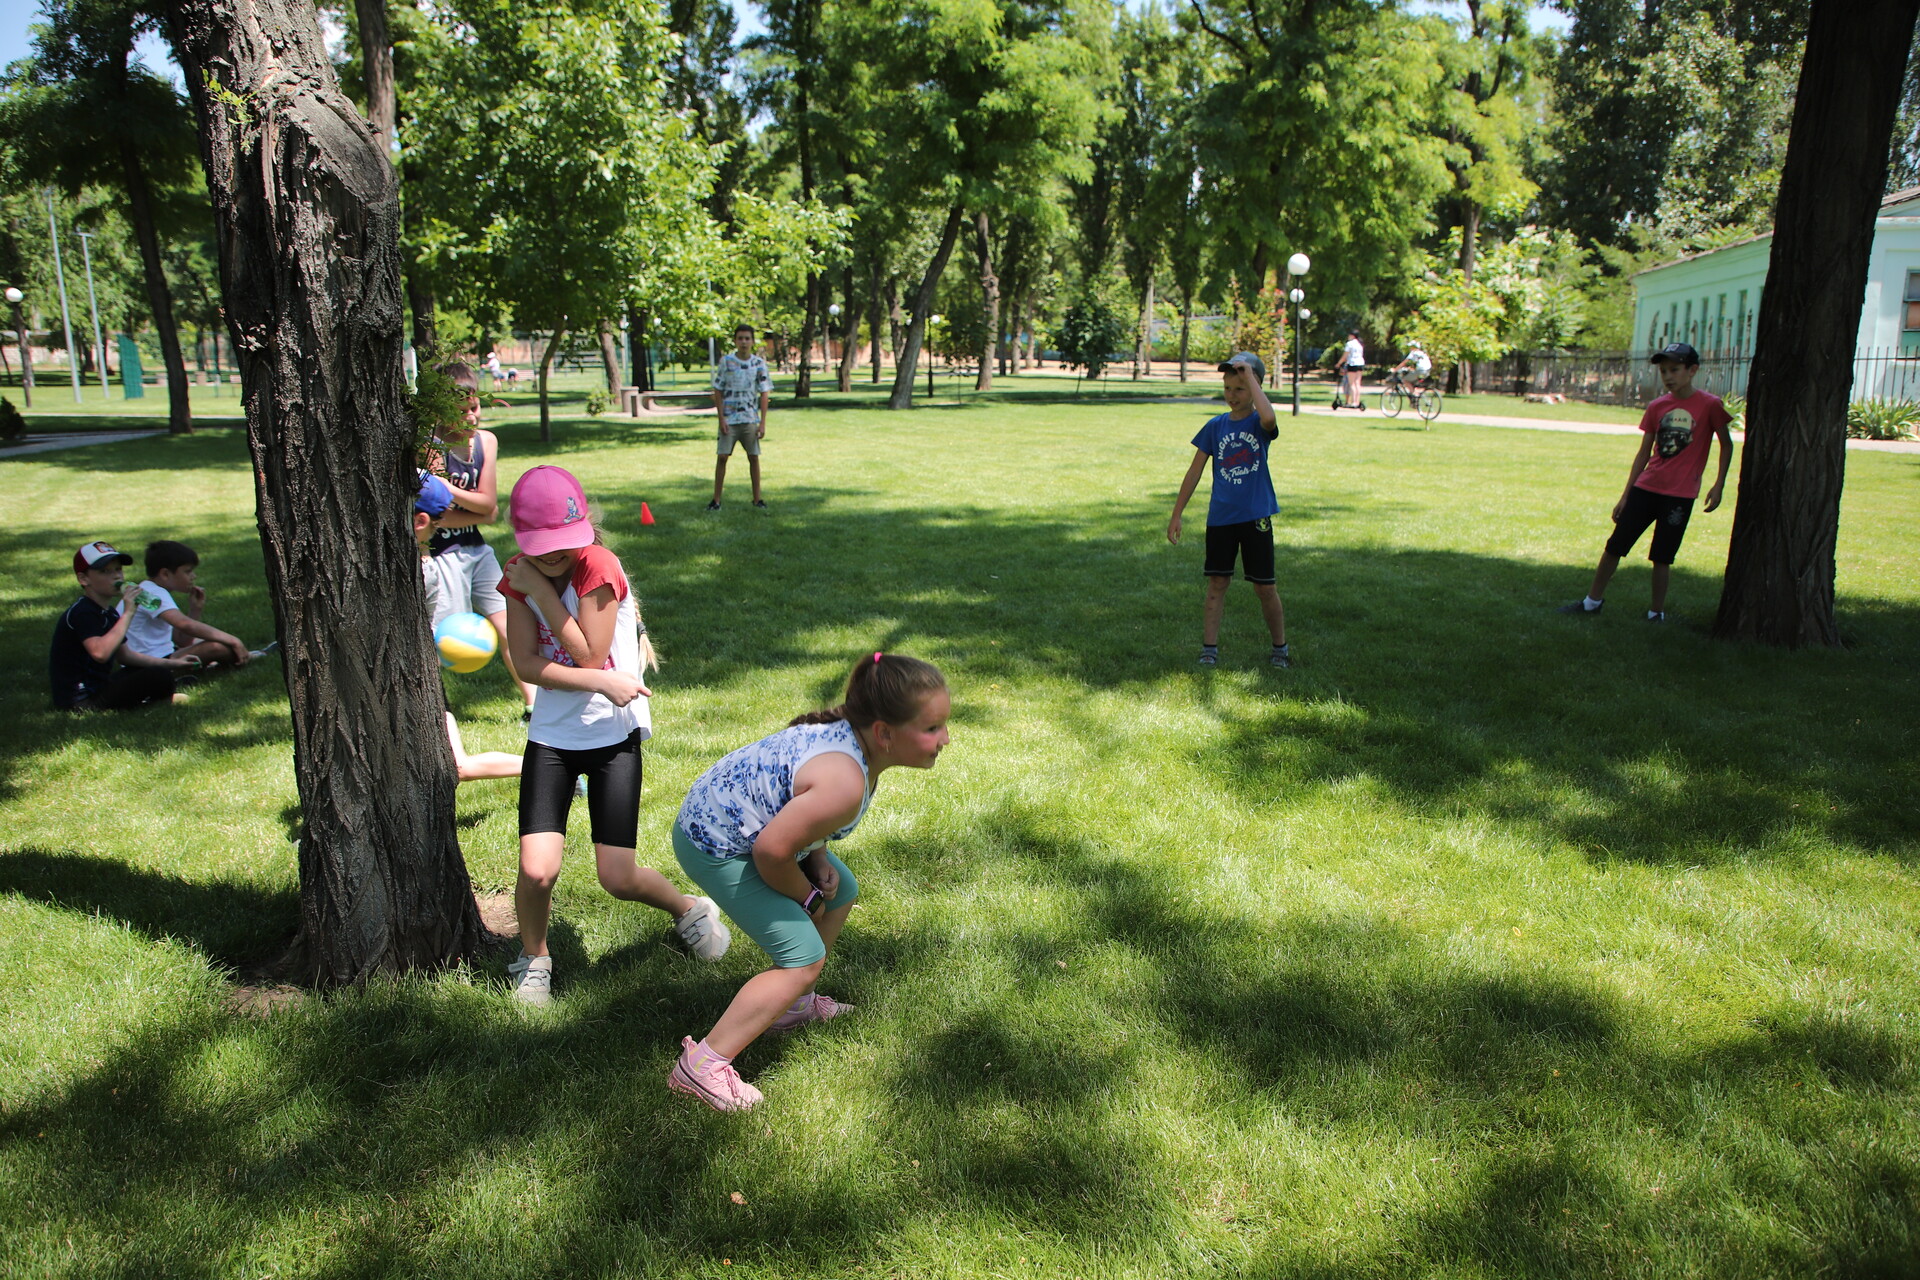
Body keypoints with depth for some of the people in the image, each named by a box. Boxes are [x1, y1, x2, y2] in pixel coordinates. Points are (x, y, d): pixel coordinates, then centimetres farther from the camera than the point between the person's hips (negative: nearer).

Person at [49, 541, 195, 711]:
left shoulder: (109, 612, 12)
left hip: (97, 686, 11)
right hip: (81, 700, -11)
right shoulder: (82, 613, -19)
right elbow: (100, 653, -37)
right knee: (159, 678, -22)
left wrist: (171, 663, 14)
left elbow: (124, 655, 20)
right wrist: (127, 613, -33)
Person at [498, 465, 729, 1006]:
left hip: (612, 736, -3)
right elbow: (528, 663, -7)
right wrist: (602, 682, -19)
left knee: (618, 878, -4)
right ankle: (533, 958, 20)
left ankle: (690, 910, 28)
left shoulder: (599, 566, -13)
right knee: (536, 870, -10)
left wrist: (541, 591, -18)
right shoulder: (518, 578, 0)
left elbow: (590, 653, -18)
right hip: (551, 736, 3)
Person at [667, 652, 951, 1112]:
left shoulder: (846, 730, -7)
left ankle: (793, 1005, 36)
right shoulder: (845, 784, -35)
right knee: (804, 959, -11)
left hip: (726, 811, 10)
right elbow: (771, 851, -30)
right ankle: (701, 1066, -7)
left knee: (842, 893, 22)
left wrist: (819, 861, -2)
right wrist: (806, 897, -10)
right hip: (715, 848, -10)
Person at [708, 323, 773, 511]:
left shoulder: (759, 363, 2)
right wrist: (721, 418, -7)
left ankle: (757, 499, 12)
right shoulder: (726, 361, -1)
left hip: (751, 419, 1)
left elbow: (764, 394, 3)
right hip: (729, 419, -1)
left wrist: (762, 423, -4)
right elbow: (718, 391, 1)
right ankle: (716, 500, 2)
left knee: (754, 457, 2)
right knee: (722, 457, -3)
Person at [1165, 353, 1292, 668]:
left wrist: (1250, 375, -21)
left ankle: (1280, 649, 19)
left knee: (1264, 587, 4)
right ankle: (1209, 649, 8)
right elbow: (1195, 471, 8)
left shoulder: (1259, 424, -4)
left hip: (1256, 517, -2)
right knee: (1216, 584, 3)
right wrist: (1176, 515, 6)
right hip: (1220, 518, 2)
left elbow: (1268, 417, -31)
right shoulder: (1216, 426, 5)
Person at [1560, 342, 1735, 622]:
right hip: (1645, 487, 4)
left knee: (1662, 557, 1)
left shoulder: (1709, 405, -7)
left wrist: (1719, 484, -5)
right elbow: (1643, 453, 10)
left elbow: (1726, 445, 3)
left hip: (1680, 494, -4)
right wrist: (1625, 496, 9)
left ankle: (1656, 613, 15)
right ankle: (1593, 601, 17)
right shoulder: (1657, 407, 4)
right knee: (1615, 545, 5)